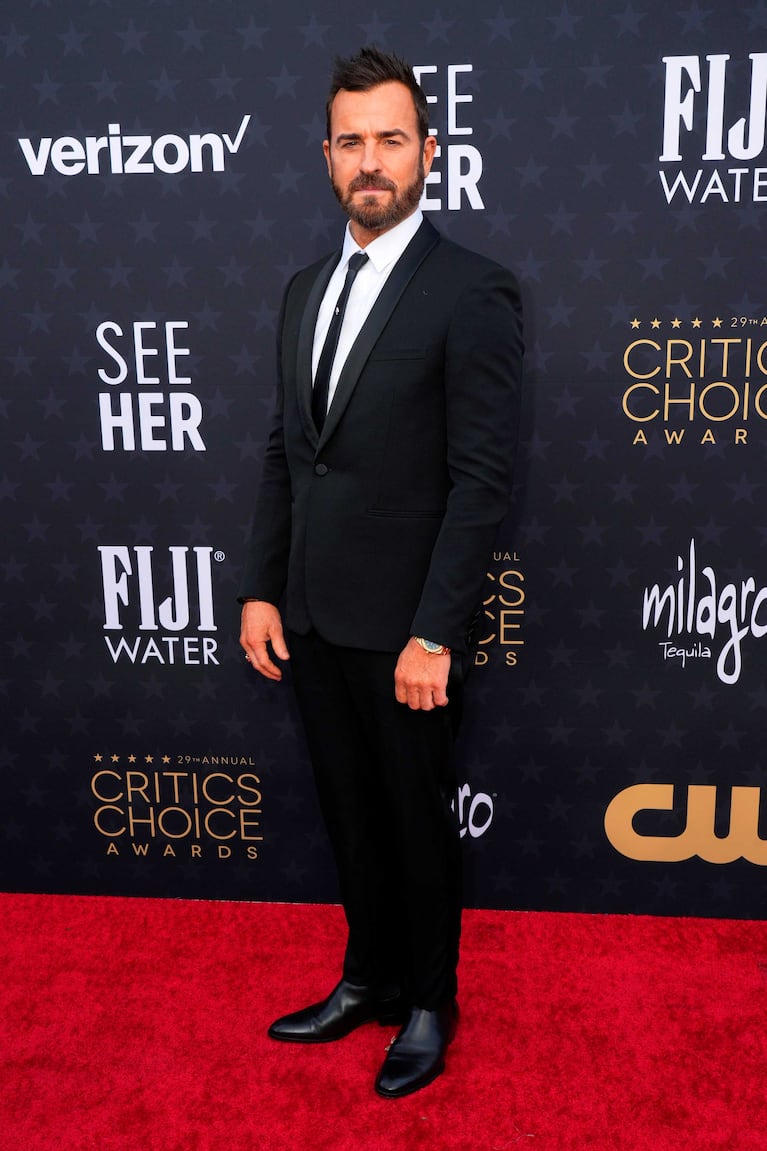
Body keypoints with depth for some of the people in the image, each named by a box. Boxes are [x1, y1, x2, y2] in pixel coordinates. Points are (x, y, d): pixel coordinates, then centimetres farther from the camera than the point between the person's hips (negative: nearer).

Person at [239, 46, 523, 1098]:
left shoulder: (472, 292, -10)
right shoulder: (306, 291, 11)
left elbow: (482, 478, -15)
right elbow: (285, 451, 12)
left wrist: (434, 634, -18)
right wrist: (261, 589, 7)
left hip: (403, 626, -6)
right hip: (312, 616, 6)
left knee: (416, 818, 11)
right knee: (349, 812, 19)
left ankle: (429, 1004, 35)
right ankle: (369, 980, 41)